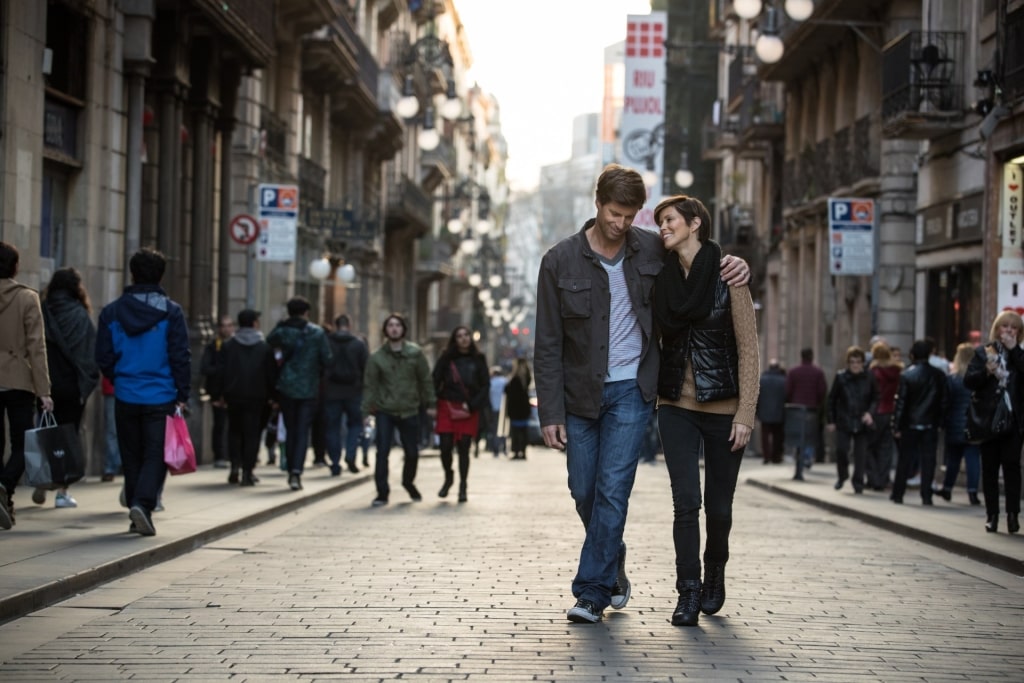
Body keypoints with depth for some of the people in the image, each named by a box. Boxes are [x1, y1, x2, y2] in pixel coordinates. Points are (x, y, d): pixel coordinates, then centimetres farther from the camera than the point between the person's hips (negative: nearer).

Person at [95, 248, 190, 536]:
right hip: (161, 397, -3)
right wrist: (183, 395, -2)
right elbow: (181, 357, -8)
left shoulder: (112, 312, 2)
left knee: (131, 457, 13)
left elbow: (103, 358, 4)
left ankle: (138, 515, 16)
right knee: (155, 455, 0)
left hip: (126, 397, 3)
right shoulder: (171, 312, -5)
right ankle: (143, 503, -21)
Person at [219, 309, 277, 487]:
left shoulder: (228, 346, 2)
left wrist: (220, 394, 7)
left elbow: (222, 371, 1)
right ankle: (247, 471, -4)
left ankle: (235, 466, 3)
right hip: (256, 396, -1)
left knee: (234, 431, 16)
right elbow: (272, 373, -2)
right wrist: (272, 395, 5)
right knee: (252, 433, 2)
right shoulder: (265, 347, -1)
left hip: (234, 395, 2)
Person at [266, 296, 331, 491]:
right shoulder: (317, 333, -5)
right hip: (309, 388, -2)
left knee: (290, 430, 13)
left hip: (286, 387, 2)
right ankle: (297, 471, -16)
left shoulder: (280, 331, -2)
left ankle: (292, 471, 15)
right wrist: (319, 373, 12)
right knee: (303, 431, 0)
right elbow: (327, 359, -6)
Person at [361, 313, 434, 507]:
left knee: (412, 453, 10)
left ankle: (408, 482, 37)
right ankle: (382, 492, 1)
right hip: (384, 411, -1)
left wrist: (429, 403, 1)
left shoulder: (415, 353, -1)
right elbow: (369, 385, -3)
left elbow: (425, 380, 4)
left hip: (409, 411, 1)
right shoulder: (377, 357, -3)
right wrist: (366, 411, -7)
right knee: (382, 452, -7)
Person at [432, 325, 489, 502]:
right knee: (445, 447, -2)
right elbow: (435, 381, 2)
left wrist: (472, 405, -9)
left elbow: (485, 385, 3)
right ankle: (448, 478, 24)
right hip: (447, 408, 0)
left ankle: (462, 488, 9)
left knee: (464, 448, 0)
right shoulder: (446, 358, 5)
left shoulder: (478, 360, 5)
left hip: (469, 410, 0)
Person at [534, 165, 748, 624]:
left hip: (631, 391, -1)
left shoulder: (652, 250, -1)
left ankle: (593, 591, -2)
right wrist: (550, 412, -9)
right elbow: (548, 344, -4)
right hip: (580, 393, 1)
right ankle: (613, 566, 34)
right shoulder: (560, 261, -5)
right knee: (584, 492, 9)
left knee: (612, 490, -8)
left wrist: (732, 265, -4)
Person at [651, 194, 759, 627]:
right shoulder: (663, 279, 5)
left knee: (718, 505, 6)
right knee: (686, 501, -8)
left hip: (722, 408, -2)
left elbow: (748, 348, -8)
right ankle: (689, 592, 1)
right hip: (676, 407, 2)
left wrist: (745, 413, -12)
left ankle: (715, 573, 32)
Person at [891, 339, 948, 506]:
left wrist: (896, 426, -4)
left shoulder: (906, 375, -9)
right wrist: (939, 421, 10)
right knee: (928, 461, 4)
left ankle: (897, 494, 13)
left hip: (910, 424, -1)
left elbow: (900, 402, -8)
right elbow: (944, 401, 1)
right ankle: (926, 496, 1)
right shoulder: (939, 375, -1)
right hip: (930, 425, 1)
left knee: (905, 461, 8)